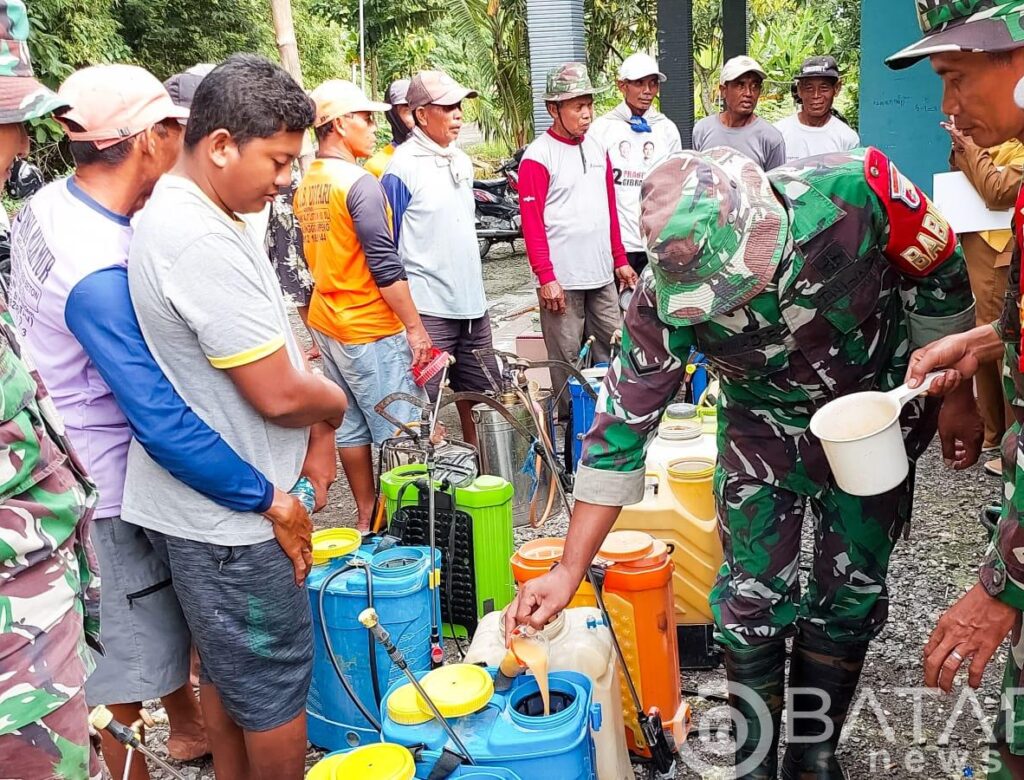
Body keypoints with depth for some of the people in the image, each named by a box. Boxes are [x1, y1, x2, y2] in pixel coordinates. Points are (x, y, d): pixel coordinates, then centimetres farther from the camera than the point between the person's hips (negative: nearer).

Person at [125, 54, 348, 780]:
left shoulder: (193, 216, 7)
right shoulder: (202, 243, -26)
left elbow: (273, 348, 13)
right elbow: (279, 394, -25)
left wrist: (314, 432, 5)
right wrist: (333, 404, -4)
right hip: (226, 511, -10)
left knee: (228, 666, 23)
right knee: (275, 678, 8)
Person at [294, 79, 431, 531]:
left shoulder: (306, 185, 9)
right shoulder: (359, 184, -17)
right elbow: (385, 266, -20)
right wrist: (415, 327, -15)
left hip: (326, 323, 9)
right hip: (370, 329, -9)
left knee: (351, 425, 15)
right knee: (398, 429, 1)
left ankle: (366, 516, 25)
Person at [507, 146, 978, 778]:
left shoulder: (853, 192, -34)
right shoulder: (668, 297, -31)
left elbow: (940, 275, -13)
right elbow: (622, 424, -24)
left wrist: (956, 395, -4)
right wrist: (569, 572, -26)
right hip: (766, 425, 0)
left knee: (852, 591, 9)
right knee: (753, 597, -3)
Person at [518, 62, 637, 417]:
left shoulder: (597, 149, 13)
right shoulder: (538, 156, -8)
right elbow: (531, 222, -12)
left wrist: (620, 260, 16)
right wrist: (546, 277, -17)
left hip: (602, 275, 6)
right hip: (562, 279, -6)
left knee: (613, 351, 10)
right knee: (566, 358, 3)